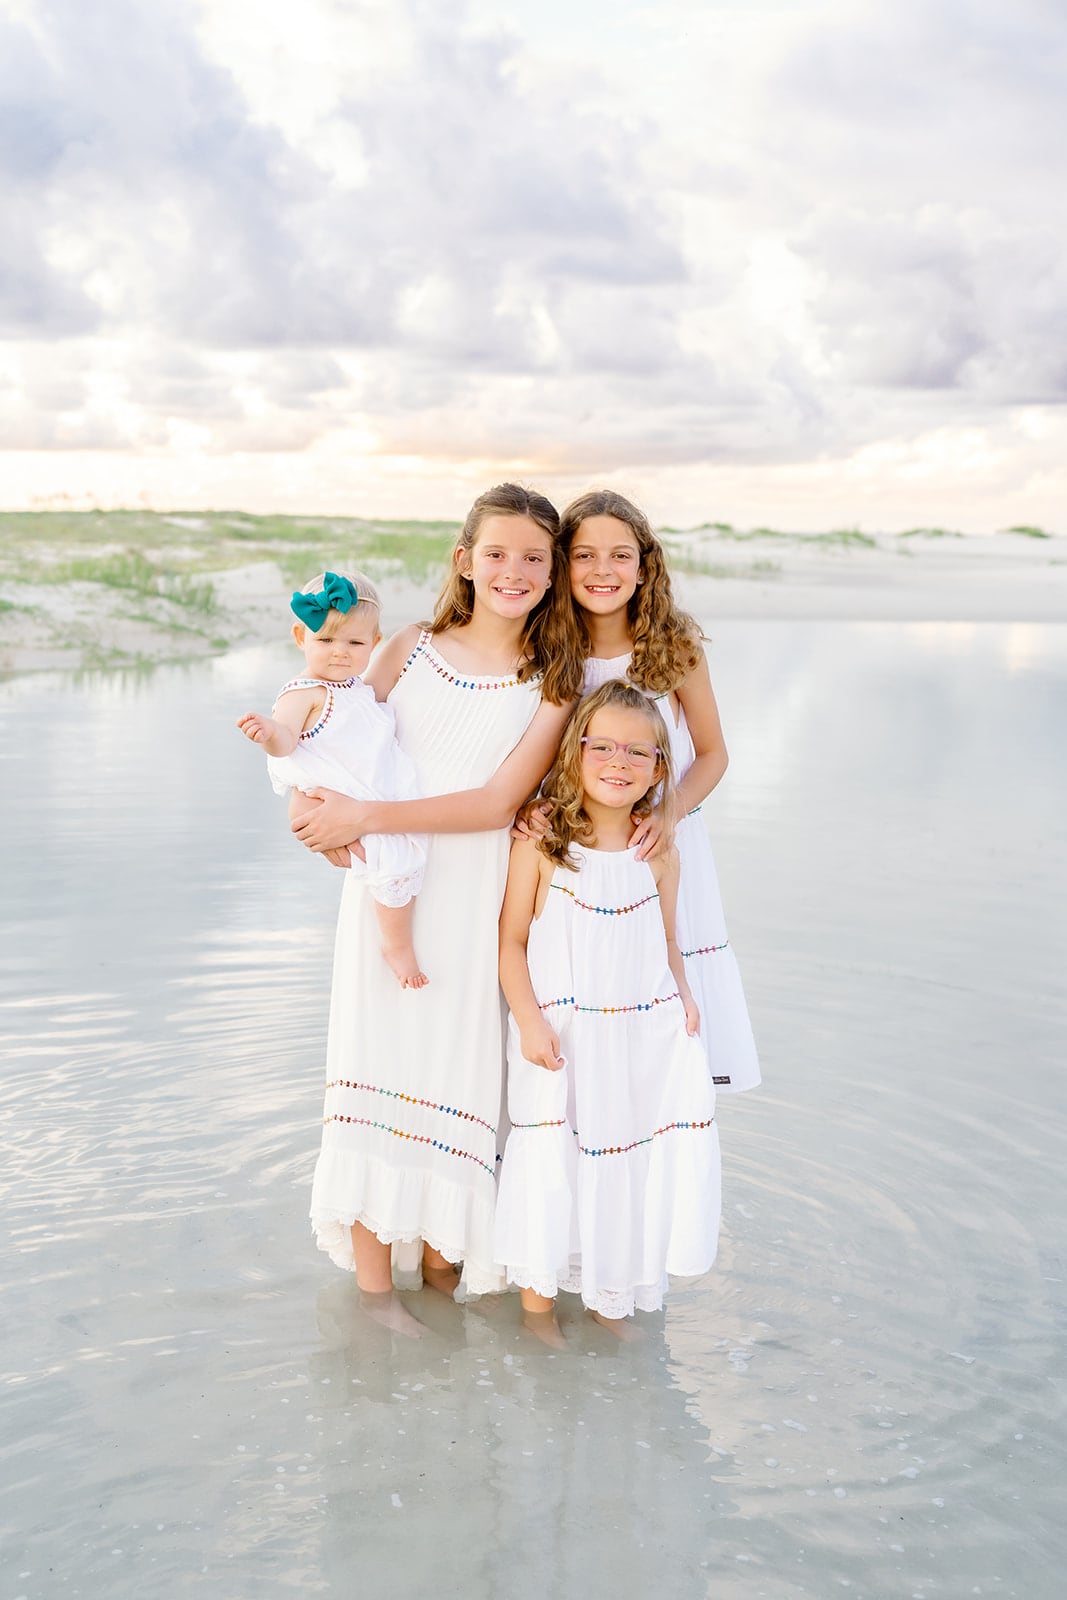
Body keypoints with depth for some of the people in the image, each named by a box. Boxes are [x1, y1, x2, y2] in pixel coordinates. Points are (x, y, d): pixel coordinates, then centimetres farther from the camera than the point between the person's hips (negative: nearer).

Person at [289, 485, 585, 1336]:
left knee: (455, 1067, 5)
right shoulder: (412, 649, 6)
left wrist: (369, 815, -18)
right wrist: (324, 813, -14)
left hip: (471, 903, -1)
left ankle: (442, 1253, 25)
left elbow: (497, 802, -11)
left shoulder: (553, 684, -1)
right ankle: (373, 1282, 14)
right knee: (377, 1061, 2)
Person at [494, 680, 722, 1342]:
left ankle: (611, 1300, 31)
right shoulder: (541, 844, -9)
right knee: (552, 1167, 3)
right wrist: (530, 1020, -15)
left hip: (643, 1037, 3)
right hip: (562, 1037, -3)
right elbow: (512, 941, -6)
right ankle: (538, 1302, 25)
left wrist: (683, 997, -3)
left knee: (631, 1169, 9)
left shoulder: (659, 854, 2)